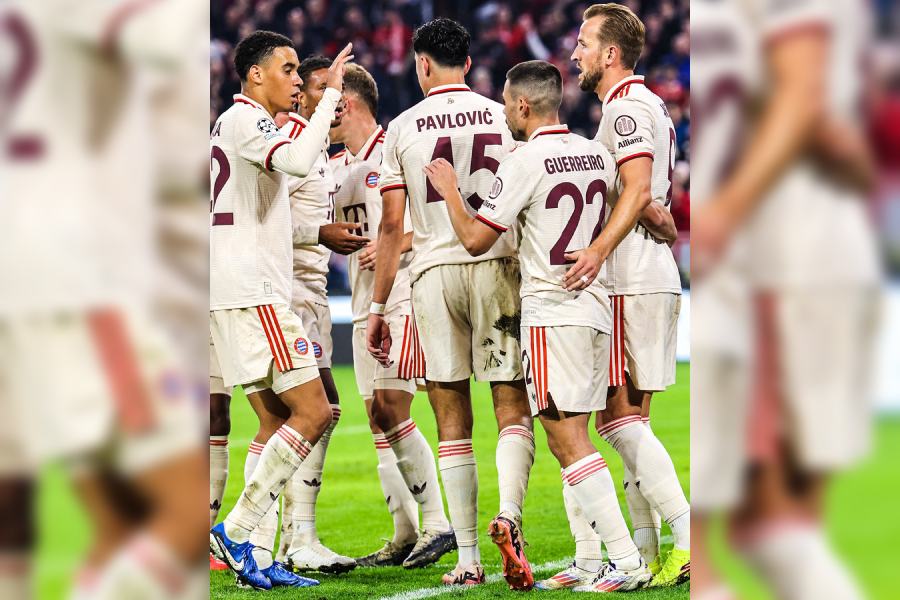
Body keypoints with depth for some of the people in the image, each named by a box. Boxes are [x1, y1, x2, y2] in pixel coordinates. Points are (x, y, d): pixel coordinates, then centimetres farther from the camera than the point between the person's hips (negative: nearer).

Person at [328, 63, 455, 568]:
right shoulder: (337, 167, 17)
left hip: (404, 294, -8)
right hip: (366, 303, 8)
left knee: (392, 409, -15)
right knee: (380, 418, 5)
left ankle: (438, 523, -10)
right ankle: (405, 535, 9)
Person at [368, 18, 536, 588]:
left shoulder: (402, 129, 3)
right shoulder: (505, 118, 5)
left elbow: (392, 225, 2)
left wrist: (378, 307, 9)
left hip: (434, 272, 0)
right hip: (497, 266, 0)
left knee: (453, 423, 4)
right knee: (514, 411, 4)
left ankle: (468, 558, 4)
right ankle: (509, 513, -22)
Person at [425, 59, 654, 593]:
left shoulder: (526, 163, -10)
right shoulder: (599, 155, 11)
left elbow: (475, 239, -7)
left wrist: (449, 190, 7)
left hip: (552, 314, -8)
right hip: (598, 308, 8)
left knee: (568, 439, -8)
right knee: (574, 437, 11)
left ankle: (627, 560, -15)